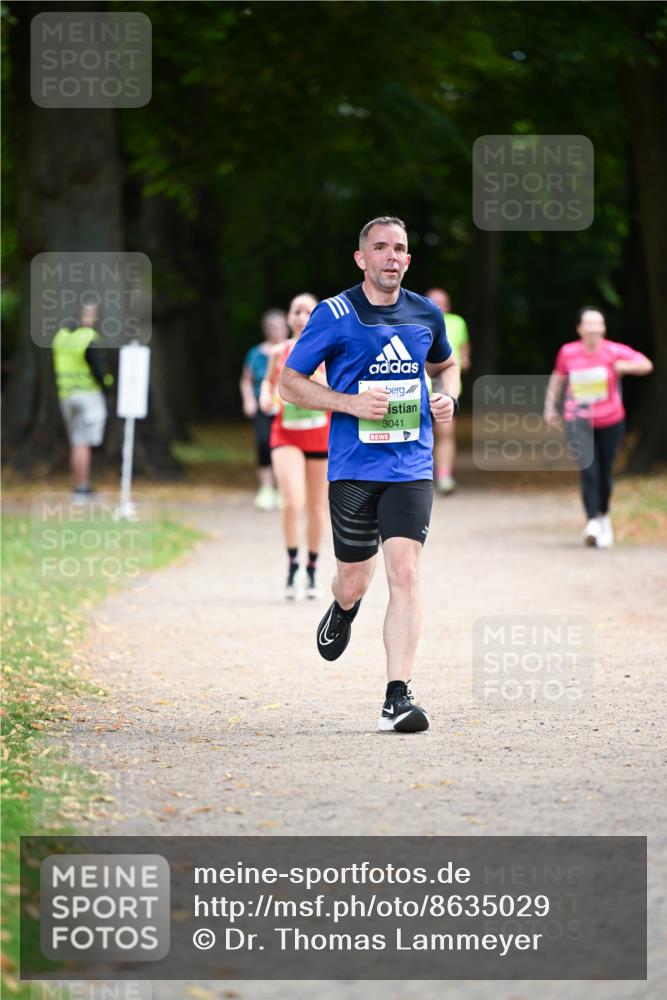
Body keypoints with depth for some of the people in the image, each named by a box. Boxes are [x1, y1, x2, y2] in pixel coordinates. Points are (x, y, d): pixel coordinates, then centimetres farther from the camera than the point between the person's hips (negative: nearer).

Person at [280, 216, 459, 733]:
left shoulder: (427, 315, 7)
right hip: (353, 468, -1)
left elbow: (444, 365, 27)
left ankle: (397, 699, -15)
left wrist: (448, 396, 4)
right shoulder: (334, 315, -4)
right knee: (355, 578, 7)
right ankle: (343, 610, 48)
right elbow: (290, 381, 1)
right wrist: (351, 403, -13)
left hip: (411, 467, 1)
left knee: (405, 573, -14)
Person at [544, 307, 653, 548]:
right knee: (588, 471, -17)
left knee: (604, 473, 11)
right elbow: (557, 379, 11)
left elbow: (646, 365, -9)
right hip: (579, 421, -1)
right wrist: (550, 407, 12)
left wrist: (624, 366, -26)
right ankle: (593, 522, -23)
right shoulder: (568, 353, -6)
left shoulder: (614, 352, -10)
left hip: (610, 421, 1)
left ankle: (604, 515, 36)